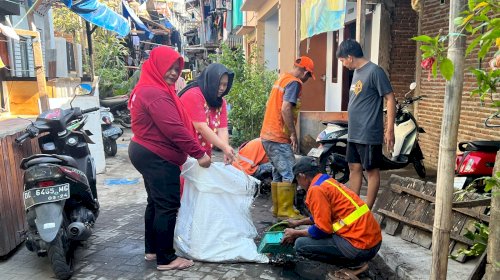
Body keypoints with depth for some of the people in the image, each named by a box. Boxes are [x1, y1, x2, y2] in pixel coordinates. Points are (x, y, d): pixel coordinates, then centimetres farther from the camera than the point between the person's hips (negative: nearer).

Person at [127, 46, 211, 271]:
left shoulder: (149, 89, 16)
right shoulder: (155, 93, -20)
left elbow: (172, 124, 14)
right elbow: (174, 129, -27)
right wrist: (199, 153, -23)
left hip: (149, 154, 12)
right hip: (158, 158, -12)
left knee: (156, 202, 18)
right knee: (168, 206, -5)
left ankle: (152, 250, 29)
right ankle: (166, 259, 4)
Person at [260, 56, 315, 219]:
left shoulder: (281, 79, 17)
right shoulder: (294, 82, -11)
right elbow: (285, 109, -22)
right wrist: (293, 133, -16)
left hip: (267, 135, 10)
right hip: (279, 138, -10)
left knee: (278, 173, 15)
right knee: (290, 174, -5)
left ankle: (277, 208, 22)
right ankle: (286, 211, 0)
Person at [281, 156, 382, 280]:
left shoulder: (316, 189, -13)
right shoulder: (328, 182, 15)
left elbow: (322, 230, -14)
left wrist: (296, 233, 2)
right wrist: (298, 222, 39)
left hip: (361, 246, -10)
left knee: (300, 245, -5)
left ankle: (354, 263, -1)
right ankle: (355, 260, 12)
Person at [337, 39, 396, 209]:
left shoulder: (374, 71, -13)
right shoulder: (357, 72, 13)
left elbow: (390, 99, -14)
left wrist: (389, 130, -18)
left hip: (369, 134, -9)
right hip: (354, 134, 9)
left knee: (372, 170, 3)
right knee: (354, 168, 13)